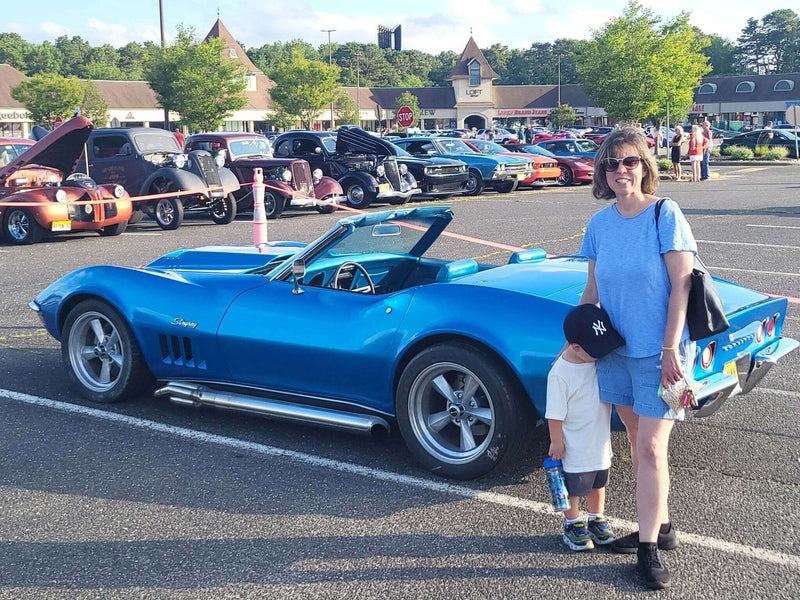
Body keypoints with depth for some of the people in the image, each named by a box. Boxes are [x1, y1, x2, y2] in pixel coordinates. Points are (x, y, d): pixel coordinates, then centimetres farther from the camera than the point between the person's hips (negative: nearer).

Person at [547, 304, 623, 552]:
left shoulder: (601, 360, -8)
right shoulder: (560, 374, -26)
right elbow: (555, 415, -19)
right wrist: (556, 443, -14)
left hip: (600, 443, 6)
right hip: (574, 448, -6)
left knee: (598, 484, 23)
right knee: (573, 488, 12)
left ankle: (597, 520, 41)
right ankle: (572, 526, 31)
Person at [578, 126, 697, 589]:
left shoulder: (666, 214, -12)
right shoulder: (599, 225, 4)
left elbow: (682, 285, -14)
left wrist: (671, 350, -17)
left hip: (660, 353, -5)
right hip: (616, 350, 5)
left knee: (651, 448, -6)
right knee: (639, 442, 15)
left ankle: (649, 549, 5)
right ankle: (660, 526, 31)